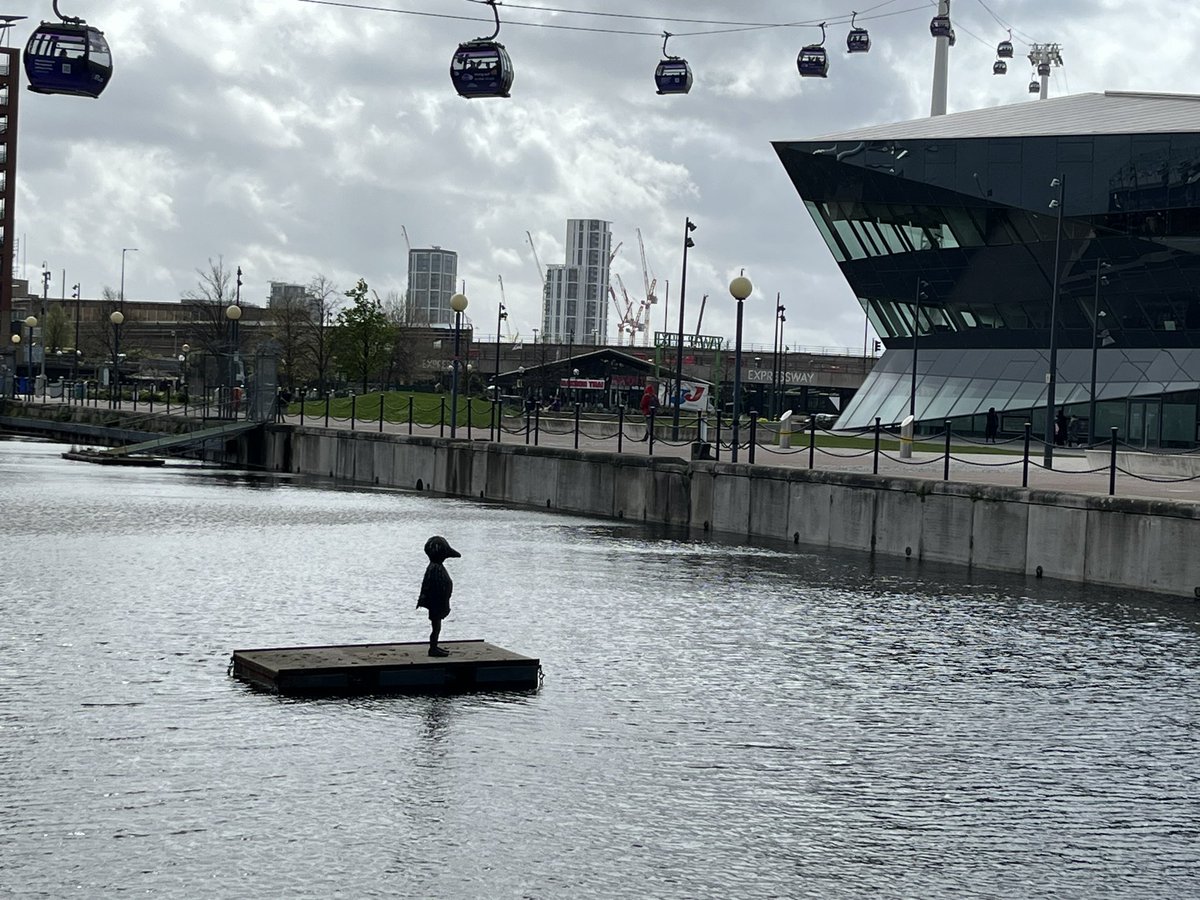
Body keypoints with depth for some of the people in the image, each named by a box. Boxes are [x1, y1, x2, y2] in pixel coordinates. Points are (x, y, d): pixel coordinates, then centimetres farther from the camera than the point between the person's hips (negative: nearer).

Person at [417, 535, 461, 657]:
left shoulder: (438, 567, 11)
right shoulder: (434, 569, -22)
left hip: (439, 604, 10)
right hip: (436, 604, -10)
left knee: (436, 626, 18)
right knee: (436, 626, -1)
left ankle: (434, 647, 28)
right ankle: (433, 649, 6)